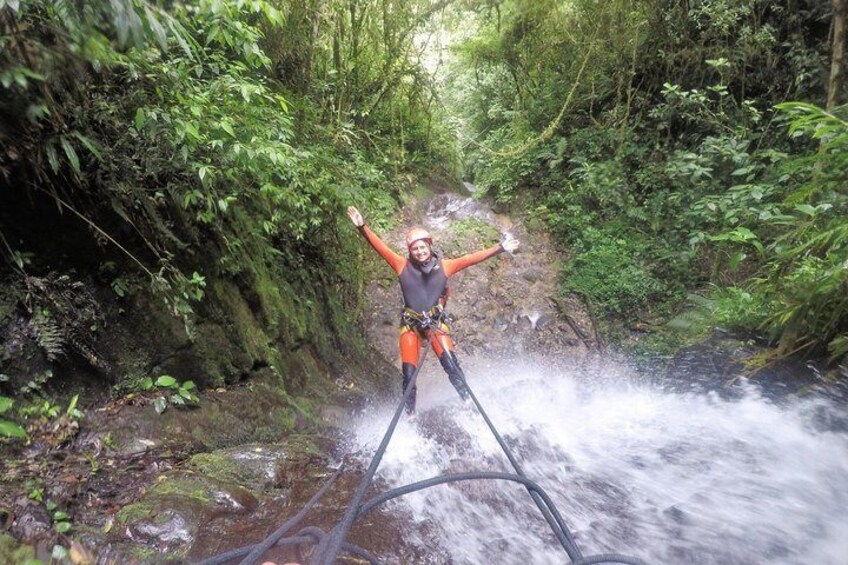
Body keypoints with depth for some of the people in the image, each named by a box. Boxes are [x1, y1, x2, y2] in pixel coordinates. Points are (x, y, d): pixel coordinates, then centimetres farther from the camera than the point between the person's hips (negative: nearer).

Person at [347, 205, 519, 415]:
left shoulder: (443, 266, -4)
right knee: (408, 373, -2)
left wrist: (500, 248, -4)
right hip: (410, 324, 0)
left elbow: (473, 258, -4)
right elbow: (380, 247, -12)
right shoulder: (403, 266, -6)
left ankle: (467, 398, 4)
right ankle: (410, 412, 21)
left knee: (450, 363, -17)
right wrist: (362, 226, -22)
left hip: (436, 321, 0)